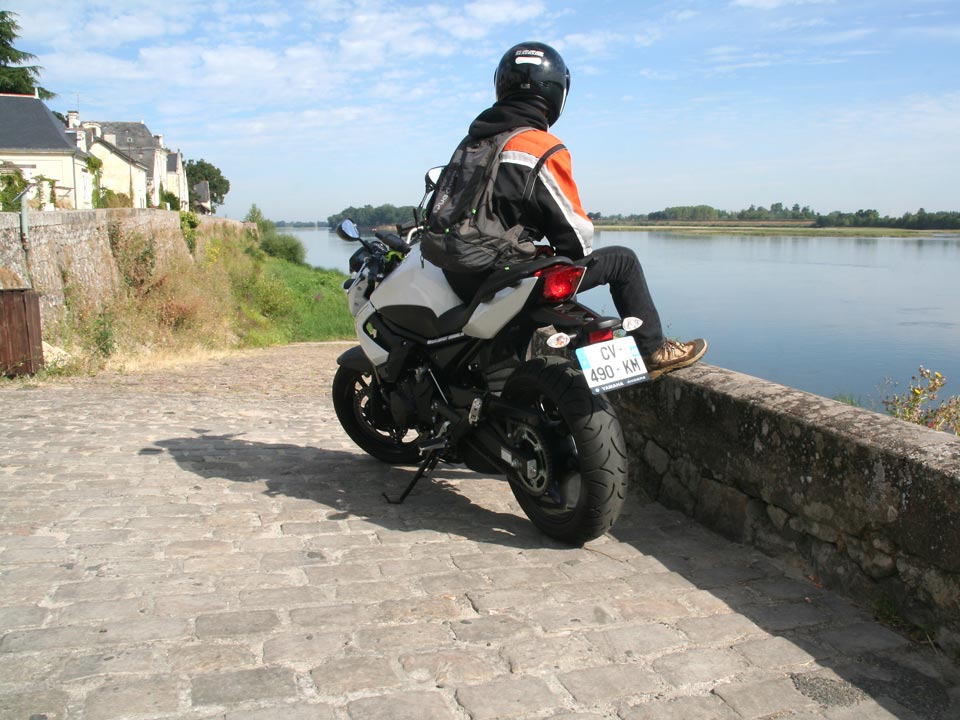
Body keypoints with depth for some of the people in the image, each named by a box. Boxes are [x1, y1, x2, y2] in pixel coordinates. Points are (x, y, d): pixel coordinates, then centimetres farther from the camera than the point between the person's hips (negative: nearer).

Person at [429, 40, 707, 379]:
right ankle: (653, 351, 18)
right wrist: (578, 254, 12)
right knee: (623, 260, 8)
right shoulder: (545, 150, -14)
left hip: (460, 276, 8)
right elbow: (576, 234, -12)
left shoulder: (473, 140, 9)